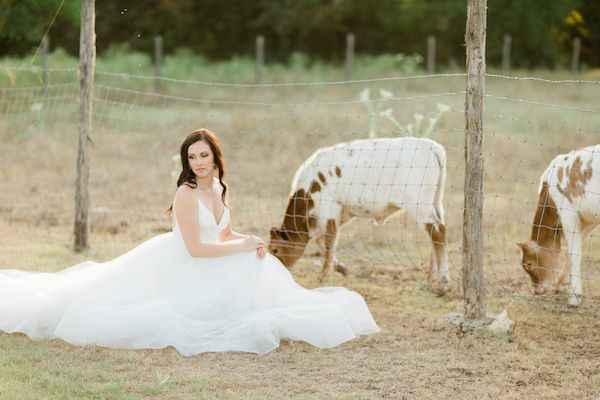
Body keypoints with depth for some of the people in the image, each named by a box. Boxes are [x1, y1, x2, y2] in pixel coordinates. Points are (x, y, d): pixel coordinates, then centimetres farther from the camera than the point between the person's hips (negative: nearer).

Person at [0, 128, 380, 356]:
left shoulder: (219, 189, 3)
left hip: (211, 269, 8)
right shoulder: (186, 194, -22)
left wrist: (252, 242, -6)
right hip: (181, 270, -8)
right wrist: (244, 246, -19)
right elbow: (195, 248, -26)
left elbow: (224, 235, 16)